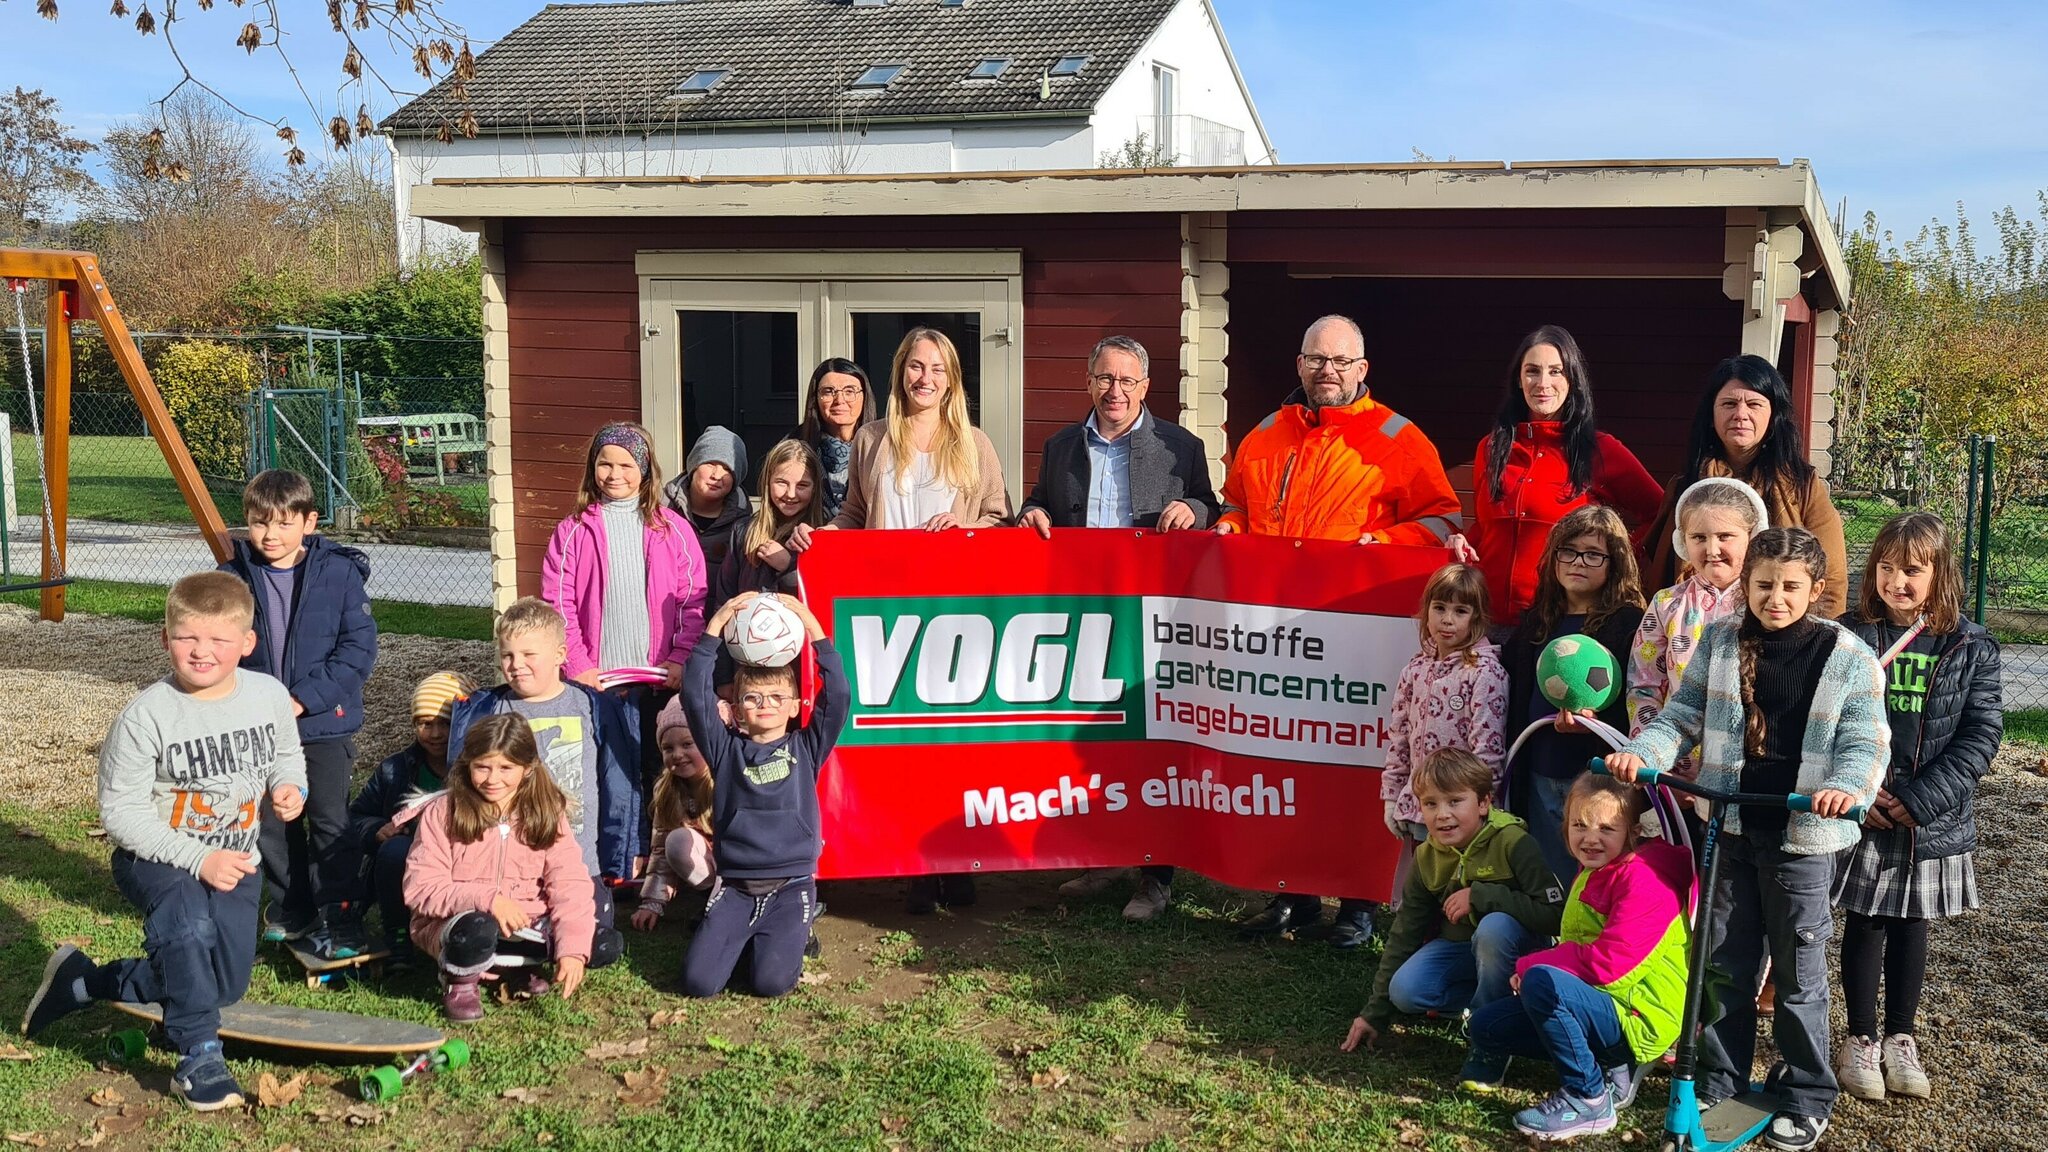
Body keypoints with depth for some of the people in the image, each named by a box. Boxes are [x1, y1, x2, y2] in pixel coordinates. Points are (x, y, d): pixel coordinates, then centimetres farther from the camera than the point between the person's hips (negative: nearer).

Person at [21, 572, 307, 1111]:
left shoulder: (269, 695, -9)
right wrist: (197, 858, -24)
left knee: (224, 986, 7)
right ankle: (197, 1056, -21)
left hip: (236, 860, 5)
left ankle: (82, 981, 28)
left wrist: (288, 786, -14)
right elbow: (121, 812, -18)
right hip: (157, 859, -5)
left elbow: (286, 757, 11)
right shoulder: (146, 715, -20)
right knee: (187, 921, -37)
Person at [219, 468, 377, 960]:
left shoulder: (339, 573, -8)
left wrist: (304, 698, -15)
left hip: (326, 723, -3)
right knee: (273, 824, 13)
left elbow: (359, 647, -9)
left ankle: (339, 921, 5)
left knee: (331, 823, -3)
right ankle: (291, 914, 29)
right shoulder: (233, 578, -1)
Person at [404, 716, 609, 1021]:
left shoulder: (547, 813, -1)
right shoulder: (442, 812, -7)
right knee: (477, 930, -39)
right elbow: (420, 888, -13)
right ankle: (459, 981, -4)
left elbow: (569, 885, -9)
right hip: (454, 923, -3)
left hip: (526, 926, 3)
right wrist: (486, 899, -27)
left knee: (606, 944, -16)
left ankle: (521, 969, 6)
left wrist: (572, 949, -23)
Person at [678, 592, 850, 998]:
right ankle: (746, 935, 17)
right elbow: (695, 695, -4)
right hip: (735, 886, 1)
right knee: (698, 981, -13)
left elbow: (837, 696, -4)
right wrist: (716, 626, -10)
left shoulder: (806, 748, 7)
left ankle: (796, 931, 15)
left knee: (771, 981, -18)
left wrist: (813, 628, -9)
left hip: (791, 884, -1)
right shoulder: (727, 750, 7)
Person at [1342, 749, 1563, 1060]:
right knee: (1404, 992, -21)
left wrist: (1481, 896, -32)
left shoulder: (1511, 842, -23)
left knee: (1494, 926, -37)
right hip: (1458, 946, 4)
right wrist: (1375, 1013, 0)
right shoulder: (1427, 857, -6)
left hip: (1518, 947, -4)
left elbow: (1555, 915, -30)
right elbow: (1404, 933, 1)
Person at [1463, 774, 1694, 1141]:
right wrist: (1532, 967, -3)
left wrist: (1529, 966, -15)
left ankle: (1589, 1100, -16)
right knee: (1486, 1025, 5)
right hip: (1594, 1003, 10)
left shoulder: (1645, 876, -17)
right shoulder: (1592, 871, 13)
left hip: (1637, 1019, -10)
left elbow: (1608, 963, -25)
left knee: (1541, 982, -32)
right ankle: (1612, 1068, 10)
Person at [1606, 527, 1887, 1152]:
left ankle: (1808, 1096, 22)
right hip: (1728, 826, 3)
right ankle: (1719, 1081, 27)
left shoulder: (1848, 657, -6)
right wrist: (1642, 752, -13)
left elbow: (1865, 744, -7)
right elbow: (1683, 714, 5)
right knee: (1724, 964, 12)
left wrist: (1847, 787, -28)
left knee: (1798, 973, 7)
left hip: (1802, 835, -3)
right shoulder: (1720, 641, 2)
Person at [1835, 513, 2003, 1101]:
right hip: (1861, 813, -1)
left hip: (1934, 820, 1)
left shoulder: (1970, 647, -3)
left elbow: (1982, 734, -6)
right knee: (1865, 925, 8)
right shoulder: (1850, 636, -4)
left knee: (1911, 926, 13)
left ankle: (1900, 1037, 28)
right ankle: (1861, 1039, 22)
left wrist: (1920, 799, -14)